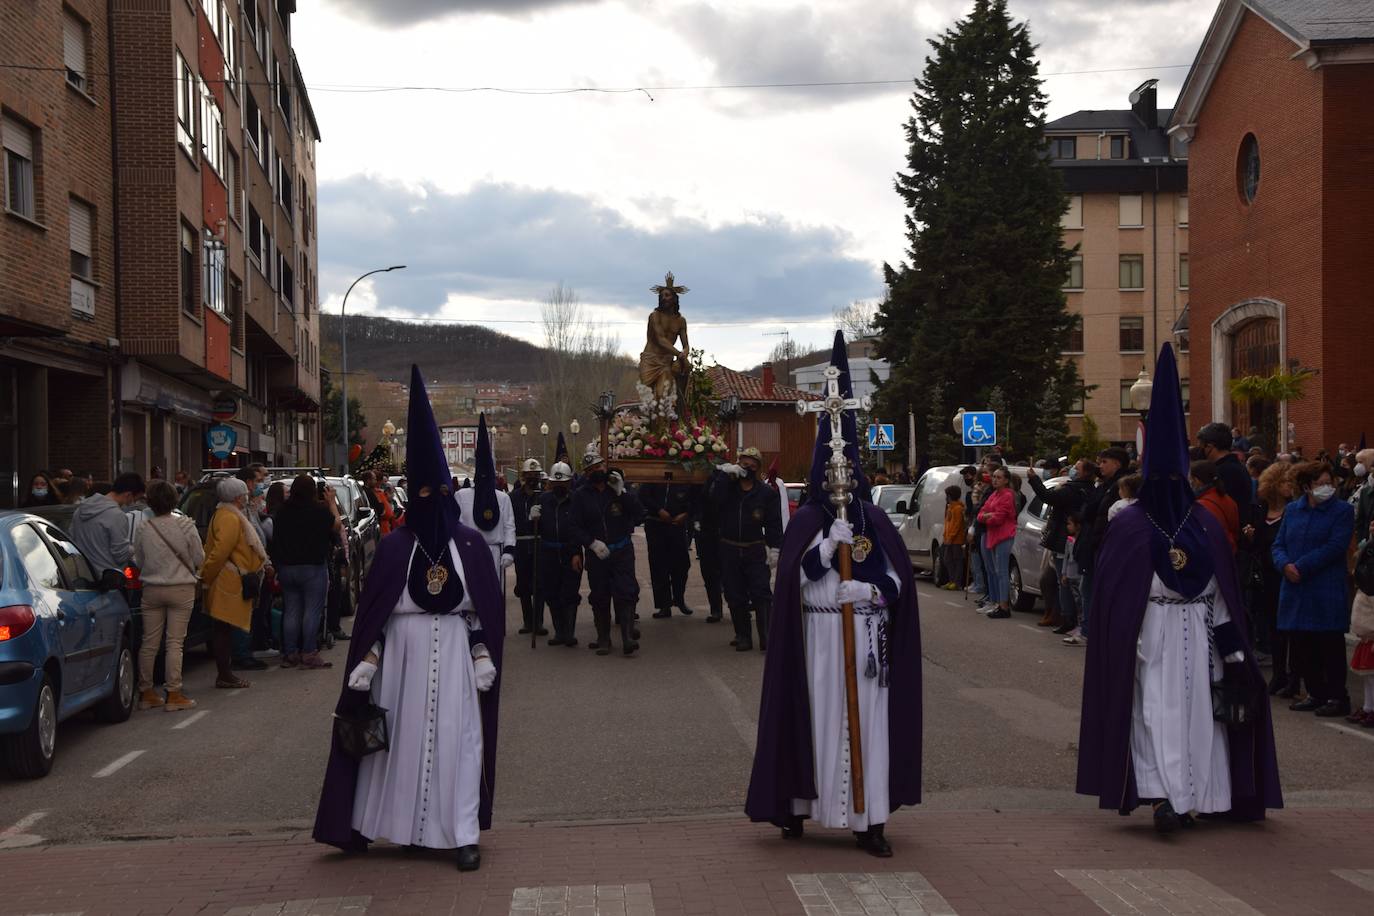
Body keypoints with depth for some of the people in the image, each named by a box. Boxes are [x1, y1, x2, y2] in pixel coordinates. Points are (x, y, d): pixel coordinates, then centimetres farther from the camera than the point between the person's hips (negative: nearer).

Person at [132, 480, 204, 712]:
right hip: (182, 588, -2)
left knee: (149, 643, 10)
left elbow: (138, 562, 5)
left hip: (152, 589, 2)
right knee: (175, 642, 0)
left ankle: (146, 692, 18)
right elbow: (199, 557, -3)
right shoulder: (186, 526, -10)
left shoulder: (143, 529, -5)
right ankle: (173, 694, 0)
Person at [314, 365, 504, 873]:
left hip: (455, 653, 0)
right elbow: (372, 610, 1)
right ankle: (389, 824, 16)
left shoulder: (470, 543, 3)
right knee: (398, 735, 5)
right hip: (403, 652, 0)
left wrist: (485, 658, -2)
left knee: (457, 738, 0)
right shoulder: (395, 545, 1)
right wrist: (366, 661, -4)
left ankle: (463, 835, 2)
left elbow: (487, 608, 5)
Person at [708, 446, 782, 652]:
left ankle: (767, 636, -6)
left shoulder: (766, 493, 1)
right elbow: (713, 497, -19)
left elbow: (773, 523, 1)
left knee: (761, 594, -7)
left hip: (755, 550, -1)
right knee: (735, 596, 6)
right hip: (729, 550, 1)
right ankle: (743, 636, 14)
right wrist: (724, 473, -18)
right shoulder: (727, 485, 3)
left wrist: (774, 548, -7)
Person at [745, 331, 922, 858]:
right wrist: (835, 536, -15)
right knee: (817, 717, 0)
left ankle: (869, 820, 2)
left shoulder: (874, 521, 7)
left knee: (869, 721, -1)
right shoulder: (806, 521, 2)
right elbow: (796, 577, -11)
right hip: (821, 637, -2)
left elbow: (898, 581, 5)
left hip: (868, 638, 2)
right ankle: (799, 806, 12)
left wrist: (864, 589, -12)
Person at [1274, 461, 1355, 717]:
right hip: (1295, 589, 5)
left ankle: (1337, 697, 10)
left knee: (1330, 647, 0)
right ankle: (1316, 694, 22)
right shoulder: (1292, 510, 11)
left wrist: (1301, 567, -17)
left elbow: (1335, 547, -14)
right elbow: (1279, 544, 9)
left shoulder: (1342, 511, -3)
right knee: (1300, 648, 9)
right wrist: (1285, 565, -12)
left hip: (1327, 593, -5)